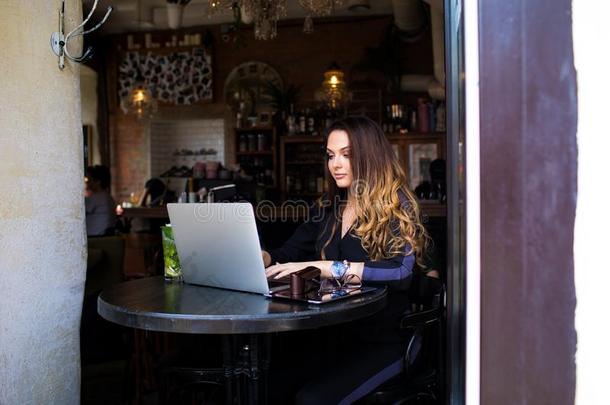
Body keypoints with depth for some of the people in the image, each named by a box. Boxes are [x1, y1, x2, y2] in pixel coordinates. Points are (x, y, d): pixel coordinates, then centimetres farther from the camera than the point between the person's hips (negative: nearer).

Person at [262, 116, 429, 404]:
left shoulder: (396, 207, -7)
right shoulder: (325, 208, 11)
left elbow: (400, 272, -23)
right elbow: (287, 255, 15)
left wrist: (321, 267, -30)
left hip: (381, 340, -5)